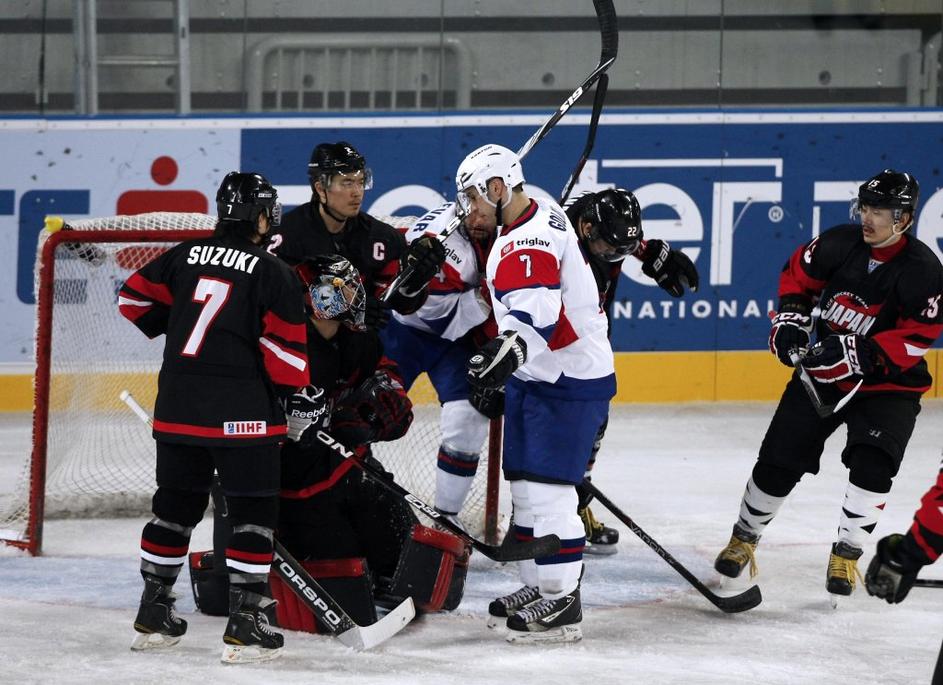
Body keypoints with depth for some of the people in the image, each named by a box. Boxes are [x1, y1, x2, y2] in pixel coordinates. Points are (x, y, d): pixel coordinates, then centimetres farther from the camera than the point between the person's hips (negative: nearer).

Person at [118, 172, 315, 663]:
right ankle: (244, 624, -6)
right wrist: (294, 393, 5)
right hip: (241, 414, -6)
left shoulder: (186, 256, 7)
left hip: (177, 409, 6)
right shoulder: (273, 273, -8)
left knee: (176, 506, 17)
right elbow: (286, 347, -10)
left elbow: (135, 295, 16)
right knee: (254, 512, 1)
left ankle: (153, 614, 22)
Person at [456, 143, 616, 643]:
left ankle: (562, 605, -8)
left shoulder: (531, 241, -23)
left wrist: (510, 349, -57)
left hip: (569, 382, -11)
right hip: (536, 377, 11)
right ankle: (539, 586, 23)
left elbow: (536, 309, -40)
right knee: (525, 485, 14)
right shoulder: (537, 215, 11)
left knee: (547, 489, -12)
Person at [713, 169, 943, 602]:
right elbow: (798, 274, 9)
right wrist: (790, 319, -6)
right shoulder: (840, 244, -10)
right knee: (779, 462, 3)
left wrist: (857, 353, -28)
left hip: (887, 385, -3)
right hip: (820, 372, 3)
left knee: (872, 465, -23)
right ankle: (744, 538, 26)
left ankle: (846, 556, -6)